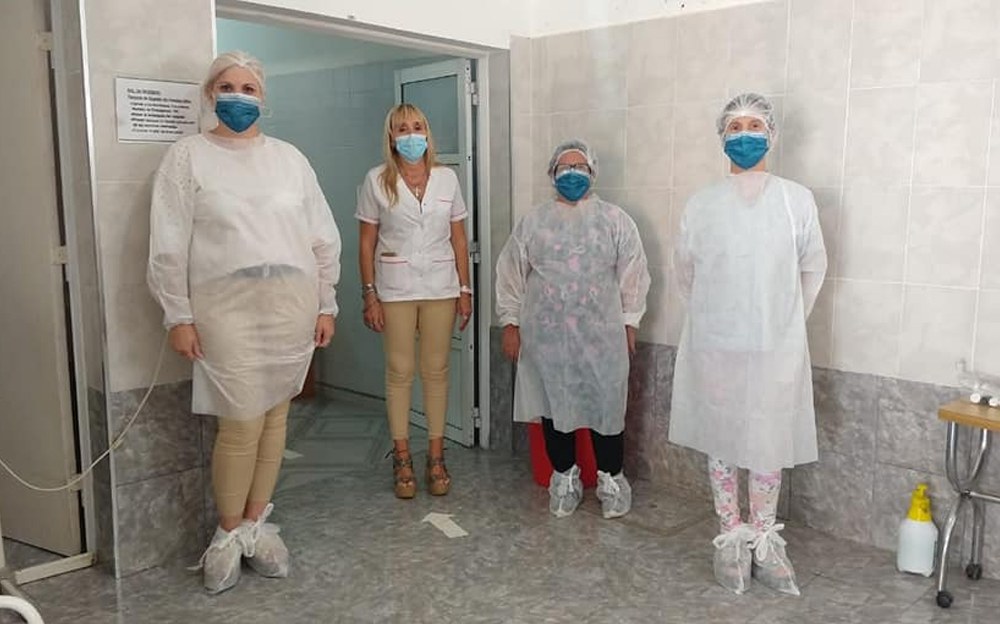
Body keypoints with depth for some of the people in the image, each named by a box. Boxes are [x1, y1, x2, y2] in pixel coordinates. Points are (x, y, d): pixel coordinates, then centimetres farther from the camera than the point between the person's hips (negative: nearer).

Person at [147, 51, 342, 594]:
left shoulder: (289, 158, 11)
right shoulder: (188, 155, 3)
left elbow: (323, 238, 11)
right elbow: (169, 245, -2)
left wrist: (325, 304, 7)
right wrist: (178, 315, -7)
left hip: (291, 305, 3)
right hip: (227, 308, -3)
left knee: (275, 417, 8)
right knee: (242, 425, -5)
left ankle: (257, 523, 26)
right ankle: (229, 533, 18)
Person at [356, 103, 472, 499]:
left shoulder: (447, 178, 4)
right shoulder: (377, 181, -1)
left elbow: (459, 239, 7)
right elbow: (367, 242, 0)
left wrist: (465, 289, 4)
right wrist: (369, 295, -4)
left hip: (441, 287, 2)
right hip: (394, 288, -1)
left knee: (436, 370, 6)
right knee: (399, 372, 4)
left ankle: (436, 457, 17)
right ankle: (402, 459, 16)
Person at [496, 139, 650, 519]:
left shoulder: (615, 220, 3)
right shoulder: (533, 223, 5)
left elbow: (633, 275, 4)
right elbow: (511, 275, 7)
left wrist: (629, 322, 1)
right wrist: (510, 323, 3)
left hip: (601, 335, -1)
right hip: (547, 335, 1)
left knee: (606, 406, 4)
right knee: (553, 405, 8)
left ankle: (611, 478, 22)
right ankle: (564, 477, 25)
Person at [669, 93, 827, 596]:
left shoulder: (797, 200, -2)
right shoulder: (701, 204, -1)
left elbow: (812, 269, 7)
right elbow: (684, 272, 10)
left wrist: (784, 322, 11)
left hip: (776, 347, 0)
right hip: (714, 346, 1)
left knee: (769, 444, 9)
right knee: (721, 442, 9)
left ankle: (764, 540, 25)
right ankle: (731, 539, 24)